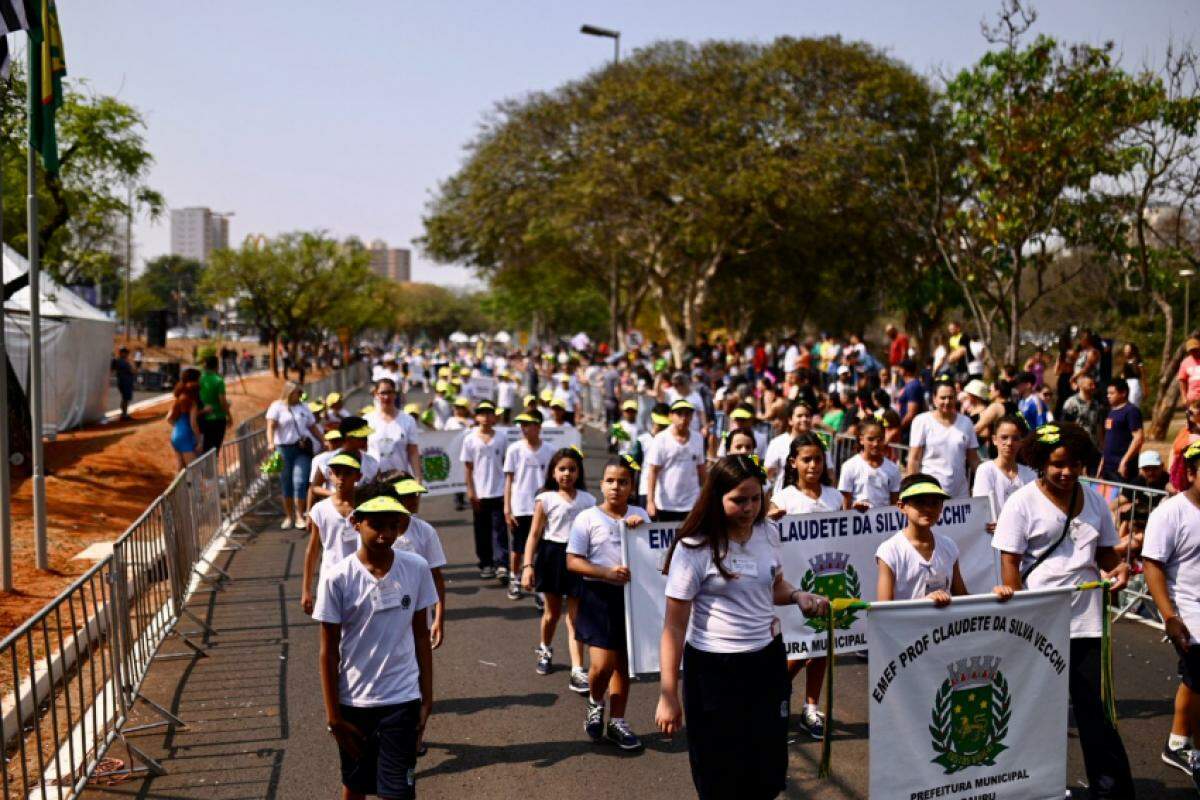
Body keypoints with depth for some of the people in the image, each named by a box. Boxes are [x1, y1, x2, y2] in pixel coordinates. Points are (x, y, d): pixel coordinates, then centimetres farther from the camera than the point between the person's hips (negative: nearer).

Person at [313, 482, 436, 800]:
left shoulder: (417, 569, -8)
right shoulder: (338, 578, -14)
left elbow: (421, 636, 3)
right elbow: (329, 651, -7)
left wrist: (427, 699, 4)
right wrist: (333, 715, -5)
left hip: (401, 700, 0)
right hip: (353, 701, 0)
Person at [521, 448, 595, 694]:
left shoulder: (587, 500, 3)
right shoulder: (545, 499, -3)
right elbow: (534, 535, -4)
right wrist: (528, 565, -11)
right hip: (552, 556, 0)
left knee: (575, 617, 0)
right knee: (552, 612, 17)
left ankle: (577, 672, -3)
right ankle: (545, 650, 45)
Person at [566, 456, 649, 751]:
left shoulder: (639, 516, 6)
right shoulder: (588, 518, -6)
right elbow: (572, 561, -9)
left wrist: (641, 528, -9)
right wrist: (607, 573, -22)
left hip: (631, 594, 4)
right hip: (598, 595, -4)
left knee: (623, 662, 12)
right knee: (602, 664, -11)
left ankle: (616, 722, 26)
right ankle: (595, 704, 21)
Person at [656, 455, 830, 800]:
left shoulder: (766, 533, 0)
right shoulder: (694, 548, -16)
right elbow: (675, 626, -14)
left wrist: (799, 596, -3)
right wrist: (668, 695, -15)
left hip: (767, 661, 5)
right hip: (714, 669, -5)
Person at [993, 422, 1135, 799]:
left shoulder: (1094, 501, 7)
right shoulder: (1022, 503, -7)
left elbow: (1104, 552, 16)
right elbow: (1010, 563, -9)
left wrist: (1118, 567, -9)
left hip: (1085, 622, 3)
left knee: (1095, 709, 4)